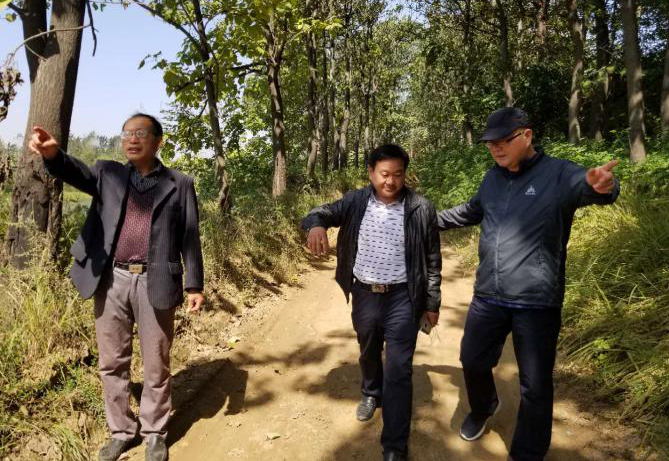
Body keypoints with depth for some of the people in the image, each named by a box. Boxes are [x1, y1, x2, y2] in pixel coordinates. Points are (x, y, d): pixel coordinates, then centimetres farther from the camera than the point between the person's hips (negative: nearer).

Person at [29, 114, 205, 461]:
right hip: (111, 281, 3)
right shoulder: (108, 174, 10)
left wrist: (195, 285, -2)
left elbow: (189, 238, 3)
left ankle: (154, 433, 26)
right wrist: (52, 154, -34)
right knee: (112, 362, 12)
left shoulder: (179, 184, 5)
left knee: (156, 365, 8)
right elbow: (76, 172, -11)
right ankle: (121, 431, 30)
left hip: (154, 283, -2)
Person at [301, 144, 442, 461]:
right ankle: (371, 394, 55)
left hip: (402, 298, -2)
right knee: (369, 354, 24)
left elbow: (432, 260, -1)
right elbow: (319, 213, -8)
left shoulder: (421, 209, -8)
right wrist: (316, 225, -34)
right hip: (364, 295, 3)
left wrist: (432, 303, 2)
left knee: (398, 371, 0)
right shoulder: (355, 202, -4)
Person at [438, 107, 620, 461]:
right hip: (488, 297, 6)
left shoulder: (557, 173, -9)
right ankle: (483, 408, 52)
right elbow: (471, 212, 27)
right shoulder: (493, 177, 10)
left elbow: (586, 186, -30)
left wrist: (603, 186, -53)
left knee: (535, 387, 6)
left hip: (537, 302, -5)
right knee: (473, 361, 21)